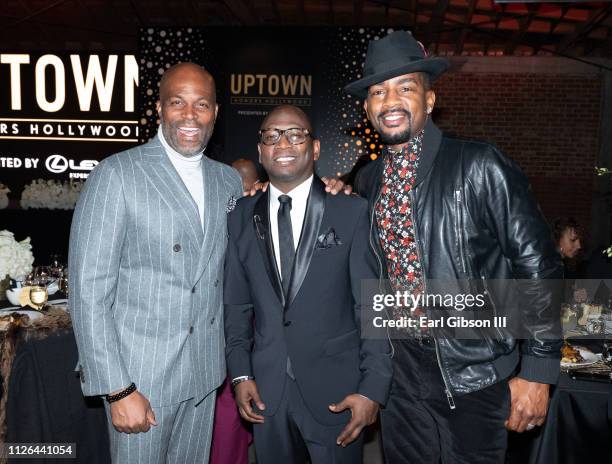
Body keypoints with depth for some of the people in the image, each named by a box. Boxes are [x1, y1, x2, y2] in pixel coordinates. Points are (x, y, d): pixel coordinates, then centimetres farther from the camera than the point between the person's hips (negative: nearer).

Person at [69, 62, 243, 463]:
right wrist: (118, 390, -14)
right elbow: (89, 290, -13)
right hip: (140, 372, -5)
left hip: (205, 369, 5)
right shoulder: (117, 174, -12)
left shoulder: (229, 180, 5)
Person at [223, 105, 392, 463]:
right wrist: (240, 373, 2)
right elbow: (237, 304, 8)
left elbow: (373, 305, -7)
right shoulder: (242, 218, 4)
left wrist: (373, 388, -11)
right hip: (266, 390, 3)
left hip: (336, 392, -2)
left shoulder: (353, 212, -6)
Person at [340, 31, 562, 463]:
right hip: (405, 371, 5)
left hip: (476, 374, -4)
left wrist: (537, 371, -12)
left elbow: (538, 266, -13)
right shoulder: (368, 180, 2)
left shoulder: (479, 165, -14)